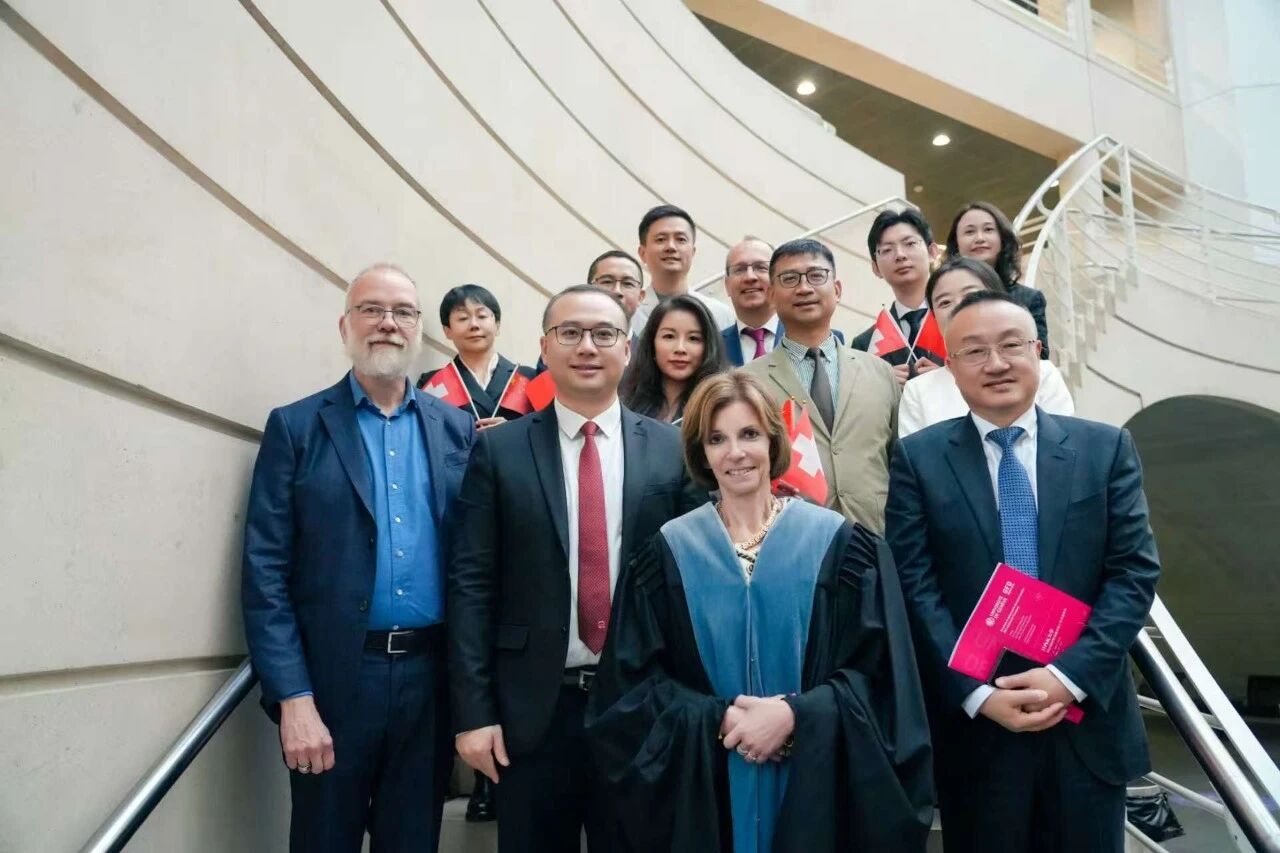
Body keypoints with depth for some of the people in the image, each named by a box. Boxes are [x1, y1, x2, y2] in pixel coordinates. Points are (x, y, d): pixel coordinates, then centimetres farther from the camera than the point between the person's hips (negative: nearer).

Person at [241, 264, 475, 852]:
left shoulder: (458, 430, 6)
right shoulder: (296, 427, 0)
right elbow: (265, 571, -5)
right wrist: (294, 698, -11)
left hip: (432, 677, 2)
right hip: (335, 680, -2)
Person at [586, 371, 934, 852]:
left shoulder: (839, 544, -3)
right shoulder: (669, 552, -1)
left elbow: (877, 671, -4)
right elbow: (632, 679, -2)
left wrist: (797, 714, -17)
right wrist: (717, 720, -15)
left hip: (812, 785, 0)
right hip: (705, 787, 1)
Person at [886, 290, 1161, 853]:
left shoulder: (1106, 448, 2)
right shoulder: (918, 458, -2)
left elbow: (1135, 572, -3)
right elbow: (915, 588, -7)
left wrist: (1069, 675, -14)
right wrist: (977, 694, -14)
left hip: (1088, 719, 2)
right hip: (972, 725, -1)